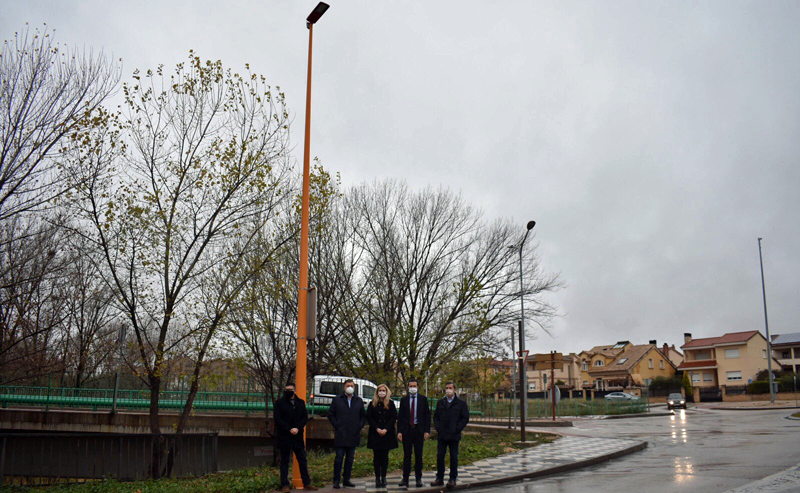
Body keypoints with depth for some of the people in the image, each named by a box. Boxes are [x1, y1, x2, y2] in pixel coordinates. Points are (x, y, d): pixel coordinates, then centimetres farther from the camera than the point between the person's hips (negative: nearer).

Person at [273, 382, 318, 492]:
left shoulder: (300, 402, 10)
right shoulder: (279, 403, 0)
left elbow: (305, 417, 5)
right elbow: (277, 419, -7)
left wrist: (297, 428, -12)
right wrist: (289, 429, -15)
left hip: (297, 436, 3)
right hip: (284, 437, -3)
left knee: (302, 460, 5)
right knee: (284, 461, 4)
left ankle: (306, 483, 12)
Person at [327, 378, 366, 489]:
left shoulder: (359, 401, 12)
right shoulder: (337, 400, 4)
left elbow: (363, 416, 18)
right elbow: (330, 414, 4)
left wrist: (360, 426, 4)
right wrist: (336, 425, -5)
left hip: (354, 434, 3)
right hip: (340, 434, -3)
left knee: (350, 458, 8)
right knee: (339, 458, -2)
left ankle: (346, 480, 16)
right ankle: (336, 481, 4)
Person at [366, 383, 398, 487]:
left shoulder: (391, 404, 4)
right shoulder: (372, 404, 4)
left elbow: (394, 418, 1)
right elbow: (369, 418, 0)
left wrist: (386, 429, -10)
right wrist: (377, 429, -11)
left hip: (387, 434, 0)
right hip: (375, 434, 0)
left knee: (385, 455, 3)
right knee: (376, 456, 1)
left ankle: (383, 477, 10)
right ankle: (377, 477, 5)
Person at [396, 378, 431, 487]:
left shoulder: (423, 399, 2)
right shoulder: (404, 399, 5)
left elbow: (427, 415, 2)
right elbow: (400, 416, 4)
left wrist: (427, 431, -6)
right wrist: (399, 431, -3)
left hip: (419, 430, -1)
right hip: (406, 430, 1)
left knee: (418, 455, 6)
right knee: (406, 455, 4)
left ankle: (418, 478, 14)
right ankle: (405, 478, 8)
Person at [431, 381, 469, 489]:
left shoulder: (461, 403, 0)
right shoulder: (440, 402, 11)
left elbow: (465, 418, -2)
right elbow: (435, 416, 14)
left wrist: (456, 430, -9)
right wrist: (438, 428, 0)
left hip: (454, 436, -3)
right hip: (442, 435, 3)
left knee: (454, 458, 2)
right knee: (440, 456, 4)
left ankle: (453, 479, 10)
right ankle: (440, 478, 12)